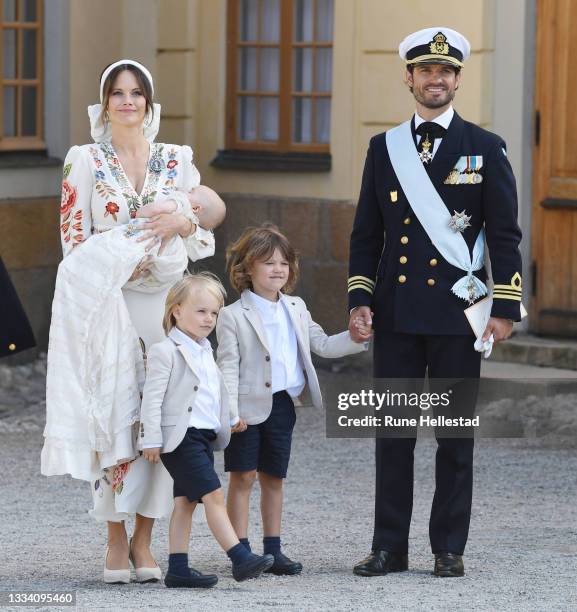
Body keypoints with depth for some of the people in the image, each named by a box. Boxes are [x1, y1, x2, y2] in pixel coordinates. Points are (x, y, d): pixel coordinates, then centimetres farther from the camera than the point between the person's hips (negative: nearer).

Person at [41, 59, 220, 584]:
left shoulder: (177, 161, 10)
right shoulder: (85, 162, 4)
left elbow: (206, 240, 11)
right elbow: (75, 240, 0)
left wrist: (182, 223, -12)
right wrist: (124, 262, -17)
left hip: (166, 302, 2)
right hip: (106, 302, -2)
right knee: (114, 412, -7)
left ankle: (143, 540, 5)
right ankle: (116, 540, 1)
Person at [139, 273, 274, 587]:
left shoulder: (204, 351, 17)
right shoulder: (166, 352, -10)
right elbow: (152, 397, -13)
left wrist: (228, 422, 24)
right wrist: (151, 440, -16)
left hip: (205, 436, 9)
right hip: (181, 437, -9)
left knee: (185, 501, 8)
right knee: (213, 495, -14)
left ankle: (178, 568, 9)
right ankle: (240, 559, -19)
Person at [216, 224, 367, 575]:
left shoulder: (295, 309, 11)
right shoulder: (234, 316, -7)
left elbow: (322, 345, 18)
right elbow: (228, 366, -12)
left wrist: (356, 338, 2)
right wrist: (230, 411, -20)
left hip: (283, 405, 5)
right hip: (249, 409, -5)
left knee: (274, 478, 12)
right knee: (243, 477, -3)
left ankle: (273, 549, 17)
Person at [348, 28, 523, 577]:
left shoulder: (485, 149, 2)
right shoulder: (384, 148, 9)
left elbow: (505, 235, 1)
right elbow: (366, 234, 11)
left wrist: (505, 308, -6)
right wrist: (359, 301, 1)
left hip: (458, 313, -2)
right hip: (396, 315, 2)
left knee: (455, 433, 3)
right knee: (392, 431, 4)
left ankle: (449, 548, 10)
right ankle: (389, 547, 9)